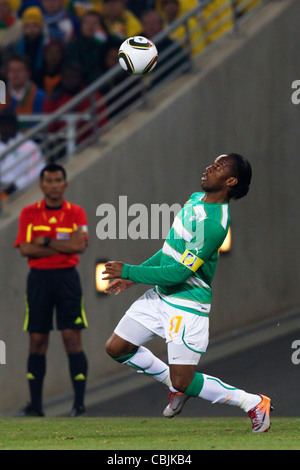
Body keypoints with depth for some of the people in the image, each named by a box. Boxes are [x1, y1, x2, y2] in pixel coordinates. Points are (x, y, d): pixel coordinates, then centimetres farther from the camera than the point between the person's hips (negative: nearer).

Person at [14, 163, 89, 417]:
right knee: (37, 341, 2)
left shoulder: (76, 213, 4)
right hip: (38, 278, 2)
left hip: (67, 277, -1)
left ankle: (79, 403, -4)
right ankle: (35, 404, 8)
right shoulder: (29, 213, 6)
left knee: (72, 338, -7)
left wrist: (46, 242, -8)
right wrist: (64, 246, -8)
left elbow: (79, 245, -12)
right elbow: (25, 249, -7)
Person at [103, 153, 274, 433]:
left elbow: (178, 273, -25)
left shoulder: (214, 224, -26)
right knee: (116, 348, 9)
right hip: (160, 294, 9)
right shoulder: (196, 199, 5)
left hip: (187, 306, -9)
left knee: (183, 382, -8)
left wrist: (129, 272, -17)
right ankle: (175, 385, 27)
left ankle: (253, 403, 9)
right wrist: (134, 276, 12)